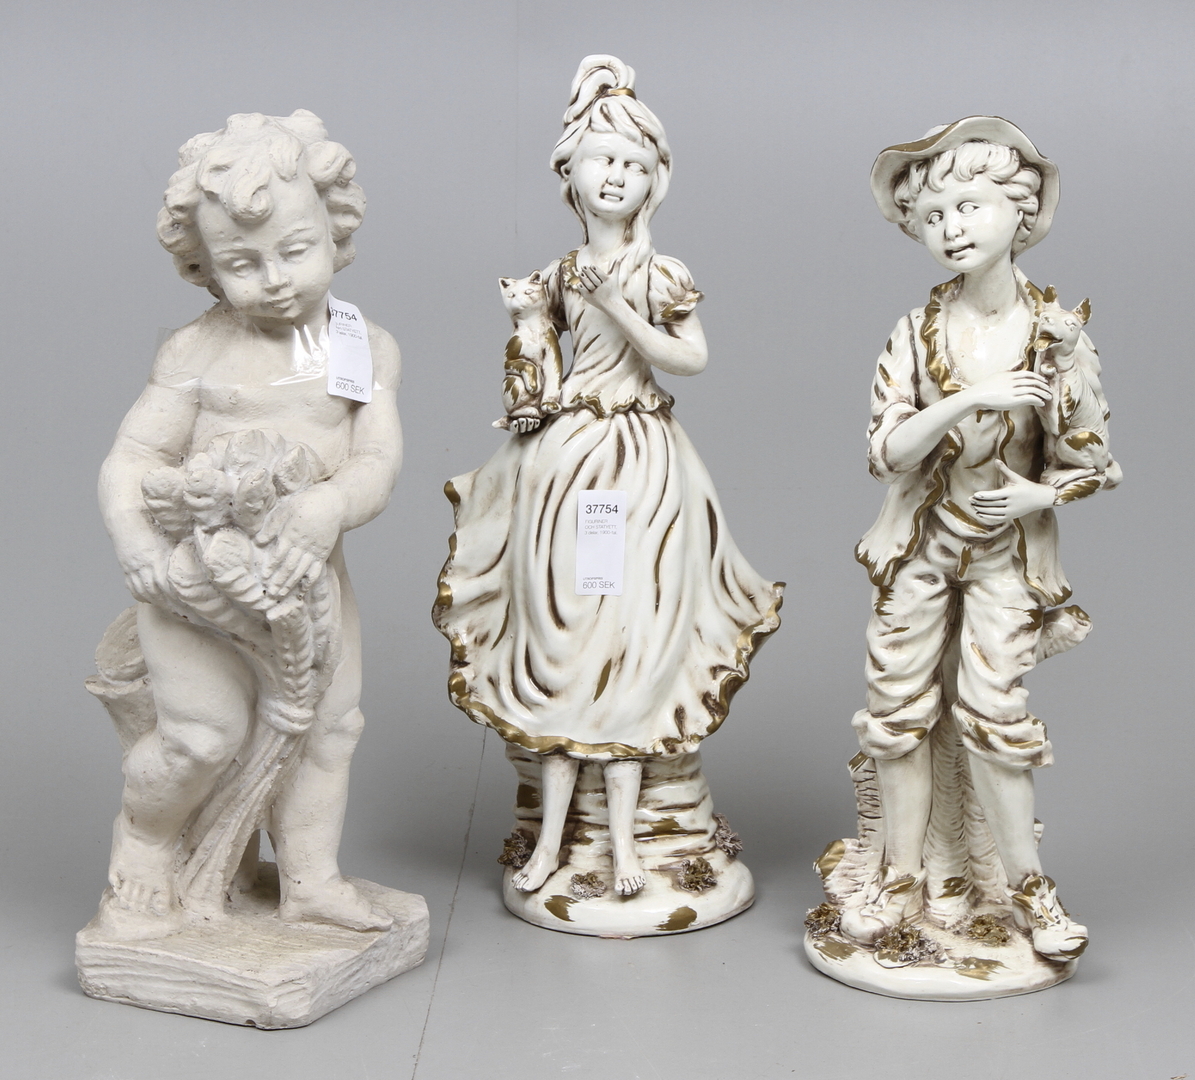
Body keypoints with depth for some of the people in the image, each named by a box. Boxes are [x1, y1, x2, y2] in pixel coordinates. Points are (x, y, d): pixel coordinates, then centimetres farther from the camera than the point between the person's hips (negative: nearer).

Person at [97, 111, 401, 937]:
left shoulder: (368, 349, -1)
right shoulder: (197, 353, -8)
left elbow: (379, 462, -10)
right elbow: (132, 460, -8)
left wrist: (328, 508, -32)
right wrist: (140, 547, -26)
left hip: (308, 573, 4)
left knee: (329, 724, 10)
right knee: (206, 733, -8)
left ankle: (311, 878, 28)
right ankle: (145, 841, 22)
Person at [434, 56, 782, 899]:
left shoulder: (659, 276, -1)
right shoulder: (561, 275, 8)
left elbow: (693, 357, -11)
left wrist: (621, 311, -18)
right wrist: (530, 398, 3)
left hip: (639, 462, -3)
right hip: (564, 458, 3)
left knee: (628, 637, -3)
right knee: (559, 631, 3)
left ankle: (623, 839, 4)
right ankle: (553, 836, 9)